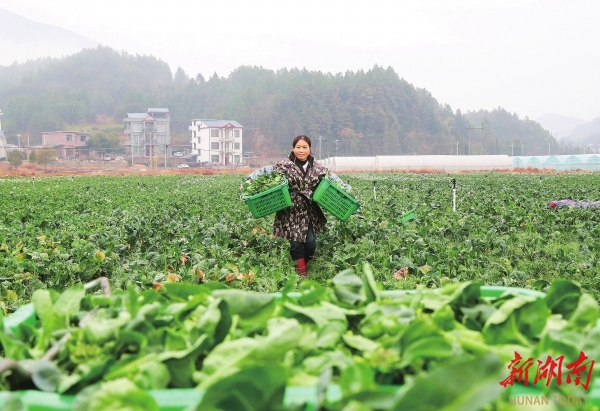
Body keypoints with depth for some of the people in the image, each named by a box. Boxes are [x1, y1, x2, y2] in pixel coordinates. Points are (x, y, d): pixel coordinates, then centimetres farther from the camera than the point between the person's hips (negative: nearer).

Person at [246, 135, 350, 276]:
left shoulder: (317, 167, 7)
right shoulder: (285, 165, -5)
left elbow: (332, 177, 14)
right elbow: (266, 171, -9)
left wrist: (346, 188, 4)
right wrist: (250, 179, -22)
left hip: (310, 212, 3)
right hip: (292, 212, -3)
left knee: (311, 243, -2)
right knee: (296, 242, -2)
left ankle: (303, 264, 25)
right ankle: (301, 272, 13)